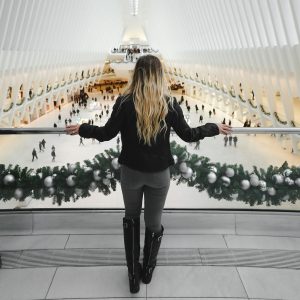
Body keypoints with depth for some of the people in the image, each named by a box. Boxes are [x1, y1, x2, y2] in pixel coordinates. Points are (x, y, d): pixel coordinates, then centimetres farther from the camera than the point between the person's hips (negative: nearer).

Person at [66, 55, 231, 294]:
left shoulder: (125, 102, -12)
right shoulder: (169, 103, -10)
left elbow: (107, 133, -7)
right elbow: (188, 135, -3)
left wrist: (82, 129, 10)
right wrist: (214, 128, 12)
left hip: (131, 172, 0)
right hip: (159, 173, 0)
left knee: (131, 219, 22)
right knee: (154, 223, 18)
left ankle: (133, 274, 26)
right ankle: (148, 271, 39)